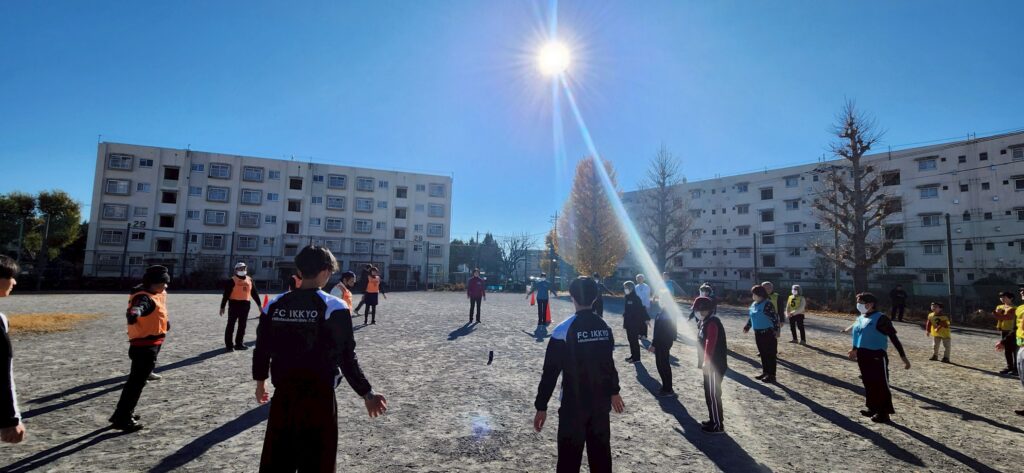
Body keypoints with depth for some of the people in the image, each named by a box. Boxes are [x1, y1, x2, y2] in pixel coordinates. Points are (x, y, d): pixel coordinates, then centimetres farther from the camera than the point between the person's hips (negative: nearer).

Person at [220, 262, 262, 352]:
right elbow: (226, 294, -7)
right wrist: (222, 307, -9)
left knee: (242, 325, 10)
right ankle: (229, 344, 6)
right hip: (234, 304, -5)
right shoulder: (232, 281, -6)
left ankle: (239, 343, 19)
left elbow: (254, 293, 15)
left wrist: (259, 304, 16)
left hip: (245, 304, 5)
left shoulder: (250, 280, 10)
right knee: (231, 325, 0)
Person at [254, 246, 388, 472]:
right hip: (319, 396, -4)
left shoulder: (275, 304, 0)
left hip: (283, 394, 4)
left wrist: (260, 381, 26)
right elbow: (347, 358, -14)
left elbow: (261, 349, 8)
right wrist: (367, 393, -4)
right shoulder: (334, 307, -14)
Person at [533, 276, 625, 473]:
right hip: (601, 403, 5)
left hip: (573, 405, -5)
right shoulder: (605, 327, 1)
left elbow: (551, 372, -15)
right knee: (601, 455, 19)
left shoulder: (564, 330, -17)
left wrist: (541, 406, -7)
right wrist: (614, 391, 28)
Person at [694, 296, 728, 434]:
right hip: (710, 364, 10)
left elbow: (710, 344, -28)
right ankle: (713, 420, 29)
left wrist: (706, 362, -31)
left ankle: (718, 425, 8)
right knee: (709, 393, 17)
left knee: (713, 394, -2)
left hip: (715, 366, -10)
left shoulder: (712, 323, -20)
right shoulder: (705, 322, 11)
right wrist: (703, 362, 21)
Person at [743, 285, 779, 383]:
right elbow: (751, 317, 21)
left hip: (768, 333, -8)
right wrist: (747, 326, 18)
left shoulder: (767, 304, -16)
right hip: (758, 333, 8)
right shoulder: (754, 304, 10)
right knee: (763, 354, 16)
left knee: (770, 354, 0)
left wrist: (776, 330, -21)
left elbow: (775, 318, -18)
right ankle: (765, 372, 26)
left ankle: (771, 375, 7)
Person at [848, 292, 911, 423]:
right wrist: (854, 349, 30)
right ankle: (872, 408, 30)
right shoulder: (860, 318, 8)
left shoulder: (880, 319, -14)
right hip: (863, 356, 8)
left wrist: (903, 356, -15)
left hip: (877, 356, -7)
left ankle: (884, 413, 11)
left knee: (881, 385, 2)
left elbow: (893, 338, -13)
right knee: (868, 383, 17)